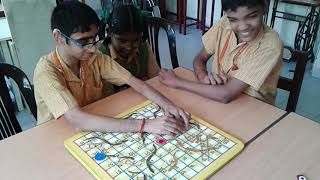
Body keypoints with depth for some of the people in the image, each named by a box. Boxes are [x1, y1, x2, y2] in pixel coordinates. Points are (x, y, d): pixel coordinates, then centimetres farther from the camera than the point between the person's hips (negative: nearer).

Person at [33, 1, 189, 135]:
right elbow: (78, 121, -36)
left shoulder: (95, 58, -9)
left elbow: (133, 81, -10)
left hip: (93, 129, 5)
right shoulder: (47, 71, -25)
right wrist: (145, 125, -40)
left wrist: (166, 104, -28)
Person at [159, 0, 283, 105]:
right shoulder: (225, 23, -10)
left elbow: (226, 95, -29)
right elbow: (200, 59, 2)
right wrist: (203, 76, -21)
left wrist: (177, 82, -21)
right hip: (217, 101, 4)